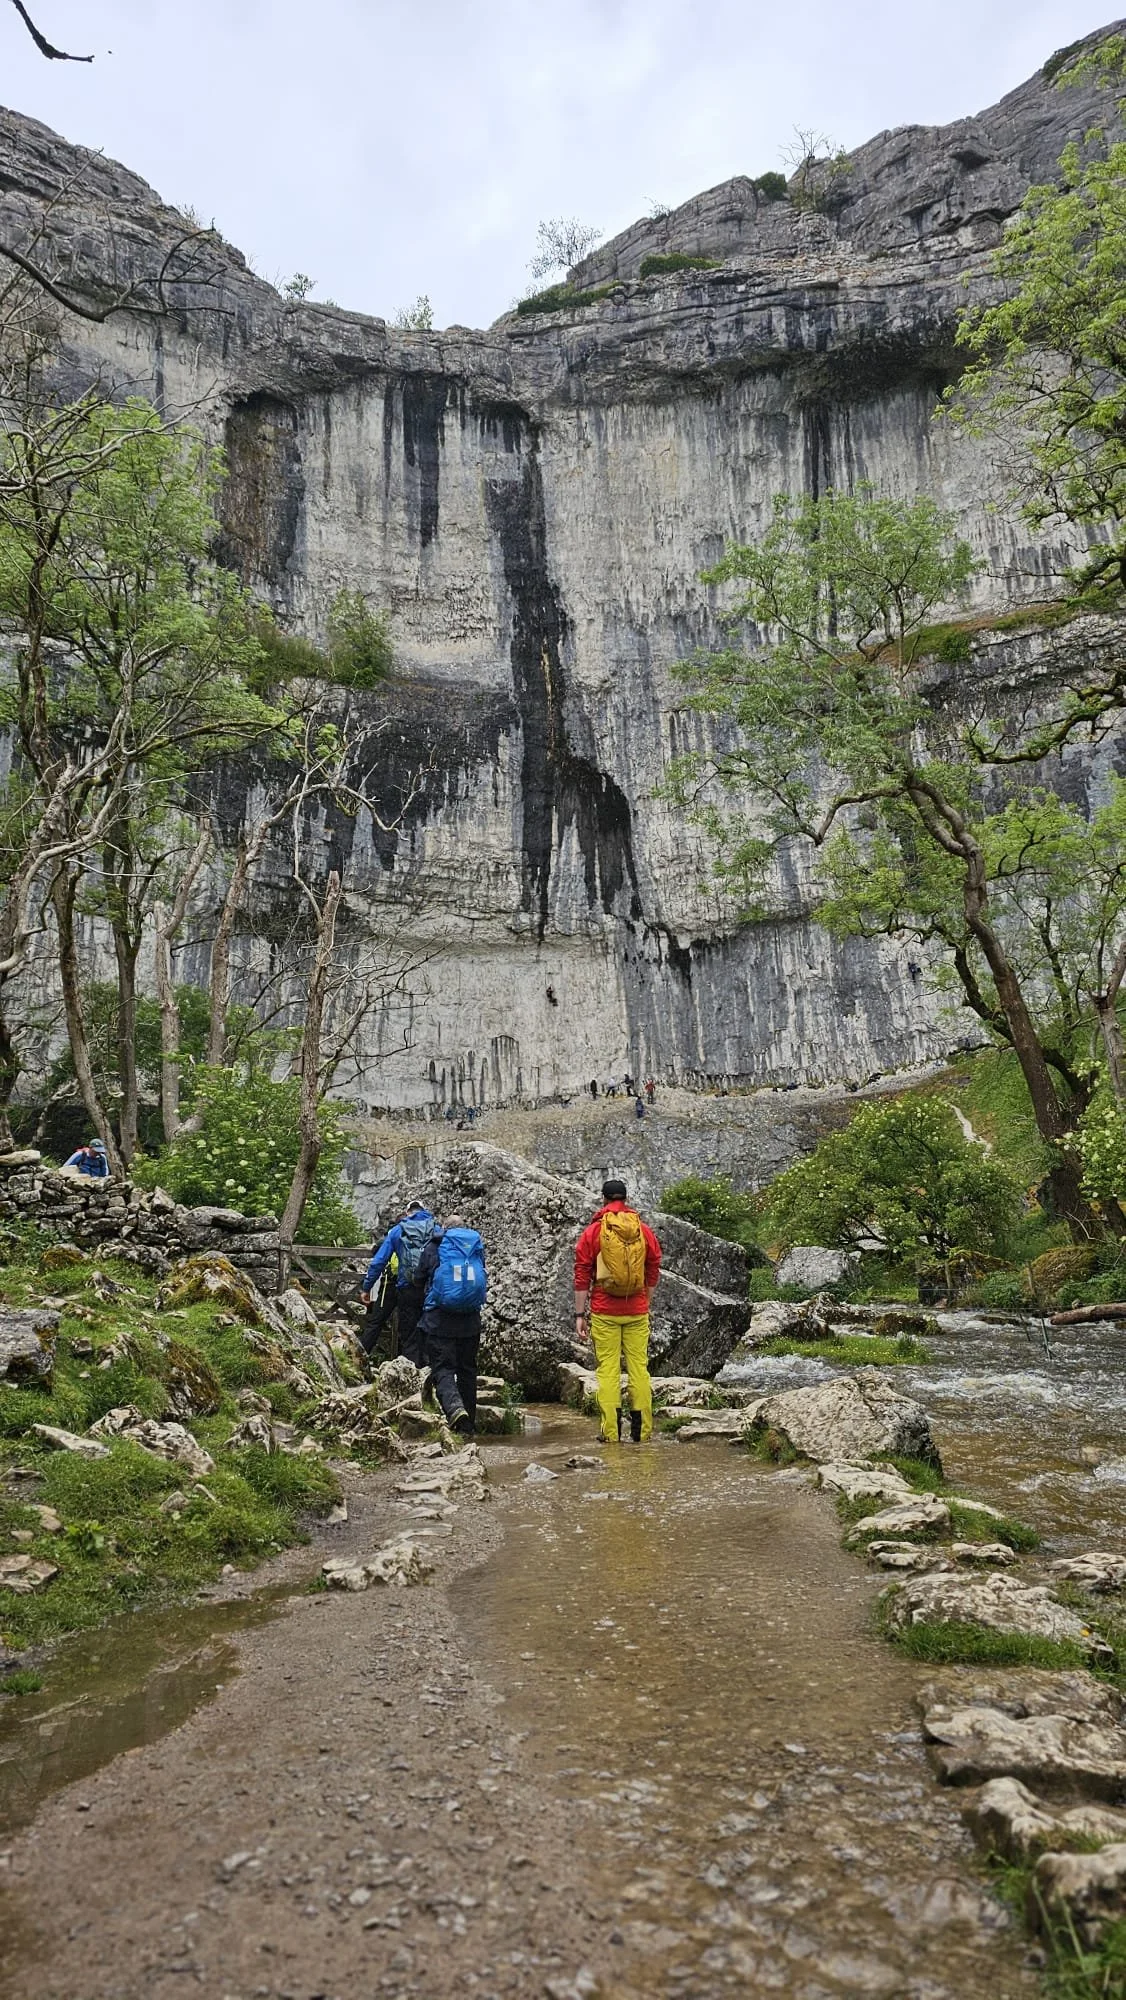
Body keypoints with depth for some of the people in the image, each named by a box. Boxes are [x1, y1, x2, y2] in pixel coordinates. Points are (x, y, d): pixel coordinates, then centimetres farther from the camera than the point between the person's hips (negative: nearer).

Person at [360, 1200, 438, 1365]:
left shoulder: (397, 1231, 8)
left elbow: (378, 1261, 6)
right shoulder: (436, 1229, 8)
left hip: (407, 1290, -1)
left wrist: (366, 1288, 11)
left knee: (409, 1338, 9)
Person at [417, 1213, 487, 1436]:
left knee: (442, 1368, -3)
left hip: (439, 1319, -3)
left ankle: (455, 1408, -29)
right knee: (467, 1370, 12)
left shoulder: (433, 1248, 1)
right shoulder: (478, 1247, 9)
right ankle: (467, 1427, 16)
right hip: (470, 1321, 3)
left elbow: (420, 1278, 11)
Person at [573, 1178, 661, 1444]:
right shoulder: (644, 1230, 6)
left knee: (608, 1369, 1)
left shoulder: (593, 1231, -2)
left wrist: (579, 1314, 1)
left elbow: (582, 1276, -3)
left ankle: (611, 1432, 0)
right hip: (637, 1312, 2)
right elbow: (653, 1274, 11)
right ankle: (642, 1430, 9)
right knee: (639, 1367, 7)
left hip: (604, 1312, -2)